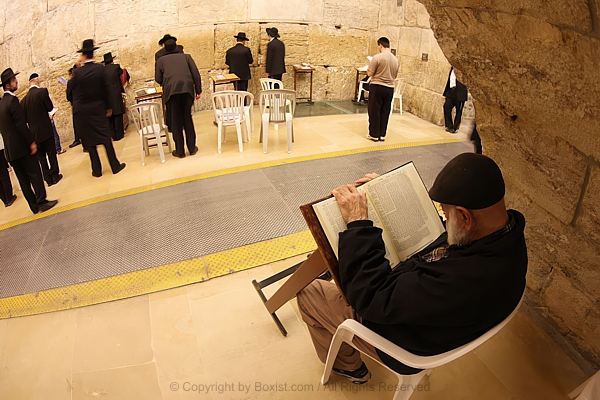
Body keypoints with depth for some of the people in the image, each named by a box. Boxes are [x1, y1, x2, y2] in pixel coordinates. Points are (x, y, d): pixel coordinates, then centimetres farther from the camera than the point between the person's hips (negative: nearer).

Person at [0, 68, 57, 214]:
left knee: (23, 179, 9)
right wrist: (31, 142, -15)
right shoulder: (12, 100, -12)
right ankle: (42, 202, 1)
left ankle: (34, 205, 15)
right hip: (21, 147, -8)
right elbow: (21, 125, -18)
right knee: (35, 174, -1)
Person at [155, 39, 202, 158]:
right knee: (187, 118, 13)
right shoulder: (186, 56, 21)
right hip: (187, 88, 1)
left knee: (175, 121, 7)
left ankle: (180, 151, 12)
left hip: (171, 90, -1)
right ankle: (192, 148, 17)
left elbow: (158, 79, 14)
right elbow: (195, 73, 9)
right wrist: (198, 90, 10)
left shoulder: (161, 60, 20)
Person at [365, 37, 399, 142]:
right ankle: (382, 135, 16)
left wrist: (368, 69, 10)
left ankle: (374, 134, 9)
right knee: (385, 112, 11)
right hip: (390, 88, 5)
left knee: (374, 112, 4)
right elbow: (395, 75, 15)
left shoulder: (377, 57, -12)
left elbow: (370, 73, -10)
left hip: (377, 87, -5)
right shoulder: (395, 59, 7)